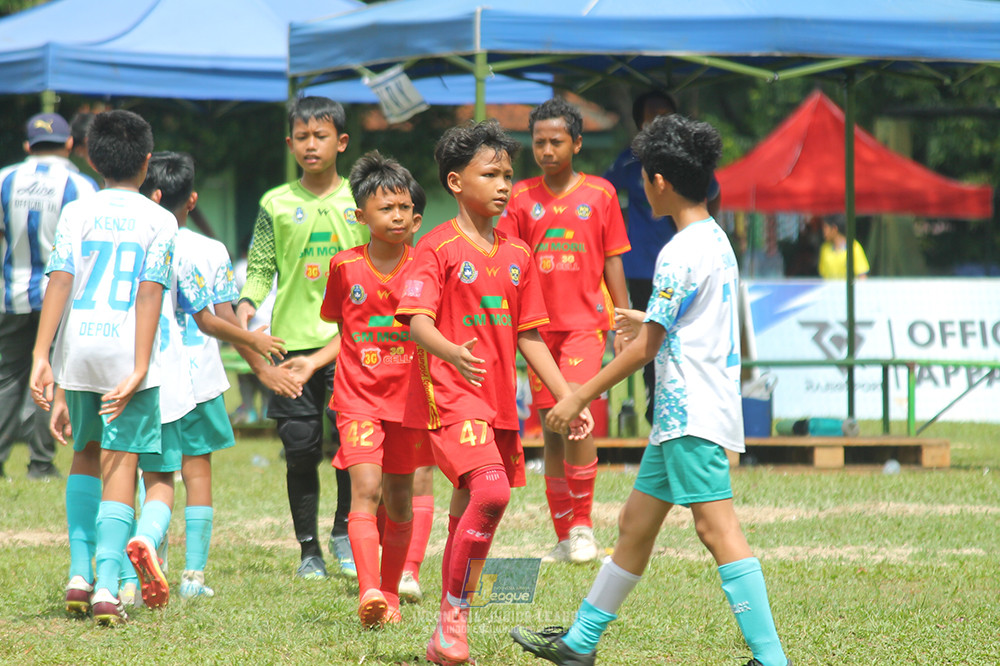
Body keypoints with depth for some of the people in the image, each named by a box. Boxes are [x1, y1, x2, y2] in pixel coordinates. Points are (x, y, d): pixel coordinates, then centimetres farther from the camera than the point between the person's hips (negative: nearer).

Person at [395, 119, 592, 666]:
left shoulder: (517, 256, 14)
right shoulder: (438, 248, -6)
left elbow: (528, 337, 19)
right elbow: (416, 318, -19)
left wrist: (570, 399, 14)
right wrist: (451, 354, -39)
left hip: (499, 403, 7)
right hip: (449, 394, -7)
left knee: (469, 515, 9)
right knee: (491, 492, -25)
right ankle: (453, 617, -15)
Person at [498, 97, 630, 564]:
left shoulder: (600, 193, 3)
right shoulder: (521, 198, 6)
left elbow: (613, 263, 7)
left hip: (585, 322, -2)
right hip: (540, 326, 3)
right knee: (551, 428, 5)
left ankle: (582, 525, -8)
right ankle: (563, 537, 13)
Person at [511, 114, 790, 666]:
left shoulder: (680, 253, -15)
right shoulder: (717, 241, 14)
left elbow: (645, 348, -15)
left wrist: (578, 398, -9)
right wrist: (647, 320, 45)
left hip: (692, 416, -10)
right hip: (683, 414, 10)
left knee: (716, 528, -13)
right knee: (635, 522, 16)